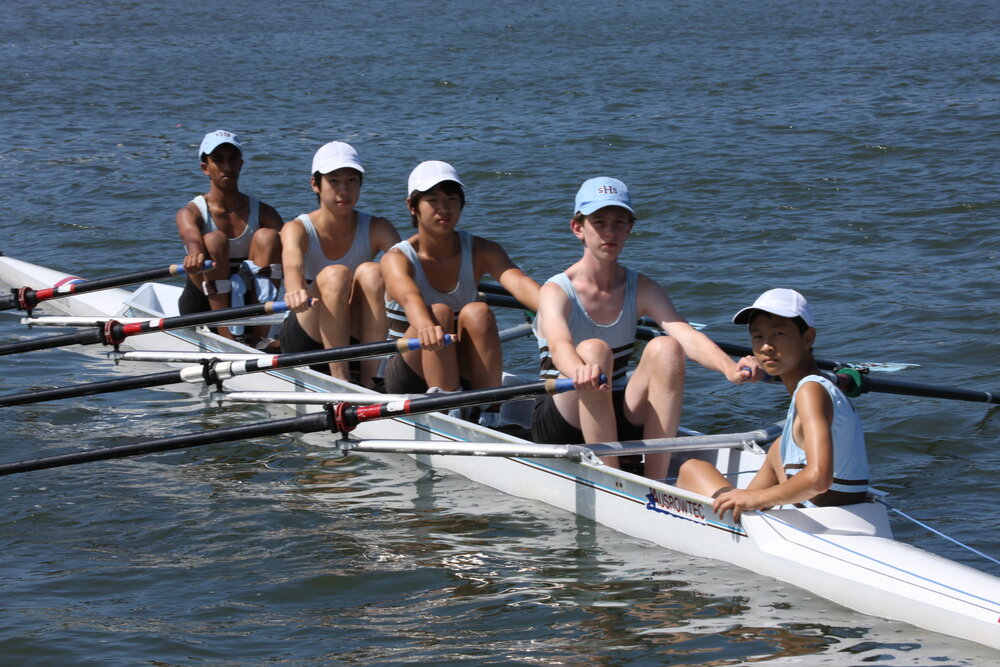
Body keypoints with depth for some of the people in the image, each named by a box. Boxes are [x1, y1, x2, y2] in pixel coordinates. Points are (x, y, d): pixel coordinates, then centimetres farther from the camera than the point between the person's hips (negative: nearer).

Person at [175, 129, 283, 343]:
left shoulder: (262, 212, 5)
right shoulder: (191, 212, -4)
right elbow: (191, 238, -29)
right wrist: (194, 256, -54)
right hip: (203, 307, -2)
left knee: (267, 236, -19)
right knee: (215, 241, -26)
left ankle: (258, 337, -35)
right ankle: (228, 337, -39)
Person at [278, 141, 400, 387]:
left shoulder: (376, 229, -3)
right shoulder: (297, 230, -10)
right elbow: (292, 265, -34)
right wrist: (296, 291, -59)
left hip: (356, 337, 2)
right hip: (305, 343, -2)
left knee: (370, 272, -26)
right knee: (335, 275, -30)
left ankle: (367, 378, -28)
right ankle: (340, 381, -31)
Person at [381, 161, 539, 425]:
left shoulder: (480, 252, -3)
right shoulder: (397, 259, -11)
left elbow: (517, 282, -24)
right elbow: (408, 296, -35)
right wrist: (425, 326, -60)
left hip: (462, 373, 2)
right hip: (410, 380, -2)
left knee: (477, 313, -27)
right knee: (439, 312, -29)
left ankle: (490, 414, -30)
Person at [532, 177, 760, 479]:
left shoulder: (641, 289, 2)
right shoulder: (557, 291, -12)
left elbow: (686, 334, -16)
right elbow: (559, 345, -34)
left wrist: (729, 367, -37)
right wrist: (579, 372, -59)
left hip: (617, 421, 4)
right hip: (560, 425, -4)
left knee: (666, 348, -22)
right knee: (594, 350, -32)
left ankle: (655, 483, -25)